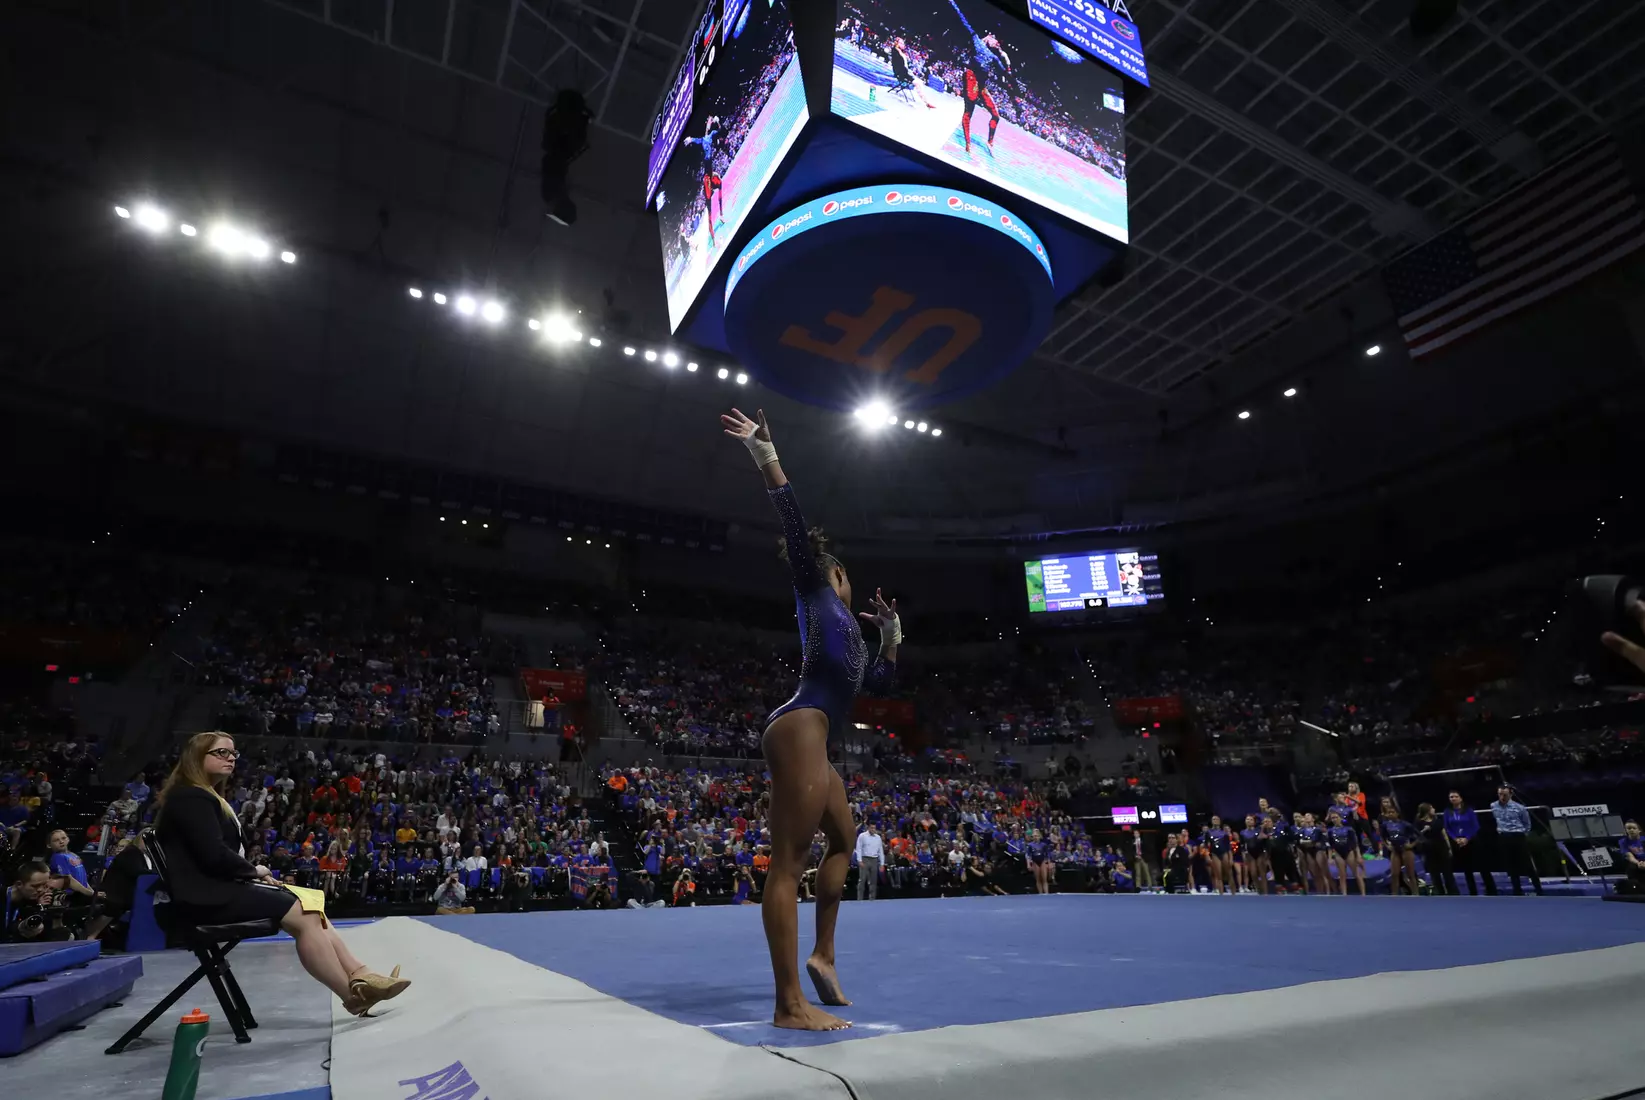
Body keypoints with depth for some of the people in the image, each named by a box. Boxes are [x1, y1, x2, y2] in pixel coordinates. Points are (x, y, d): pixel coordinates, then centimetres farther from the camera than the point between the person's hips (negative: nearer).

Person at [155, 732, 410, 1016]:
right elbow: (214, 855, -21)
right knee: (304, 917, -18)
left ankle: (359, 975, -10)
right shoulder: (190, 798, -12)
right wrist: (254, 871, -6)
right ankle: (352, 994, -14)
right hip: (208, 896, -10)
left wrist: (252, 873, 1)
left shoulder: (208, 797, 21)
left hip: (221, 887, 10)